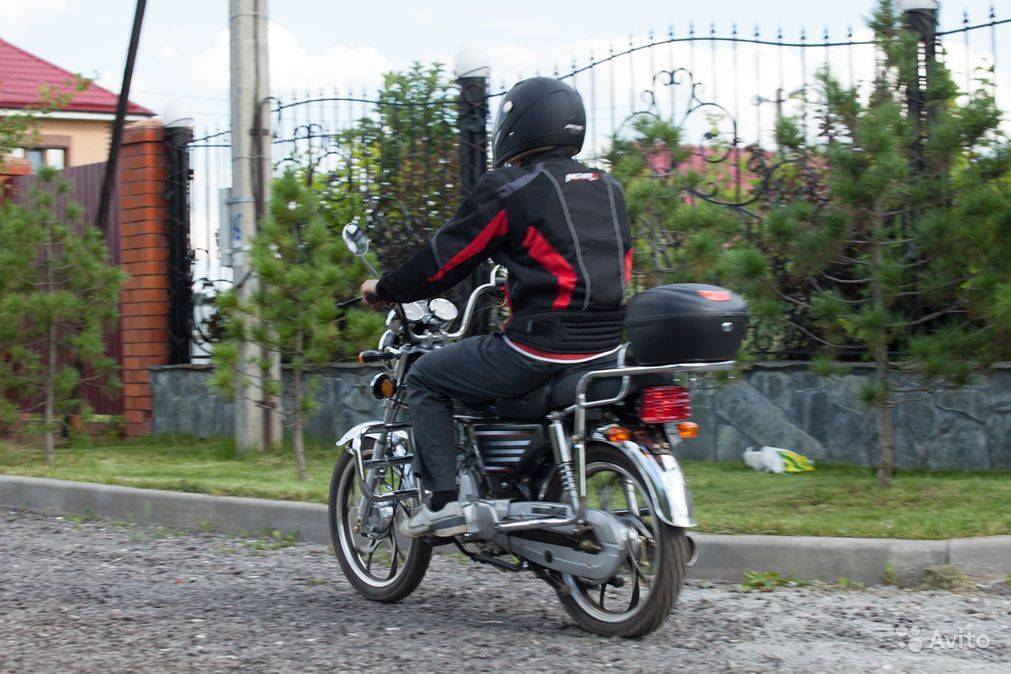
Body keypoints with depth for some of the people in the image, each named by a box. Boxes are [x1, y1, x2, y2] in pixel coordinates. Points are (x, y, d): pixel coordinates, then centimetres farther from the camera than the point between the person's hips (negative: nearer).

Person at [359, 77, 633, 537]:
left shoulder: (507, 189, -6)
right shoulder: (609, 189, 15)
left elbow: (445, 260, -3)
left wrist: (383, 289, 14)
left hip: (539, 348, -7)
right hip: (605, 344, 8)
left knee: (424, 378, 12)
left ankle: (444, 503, 2)